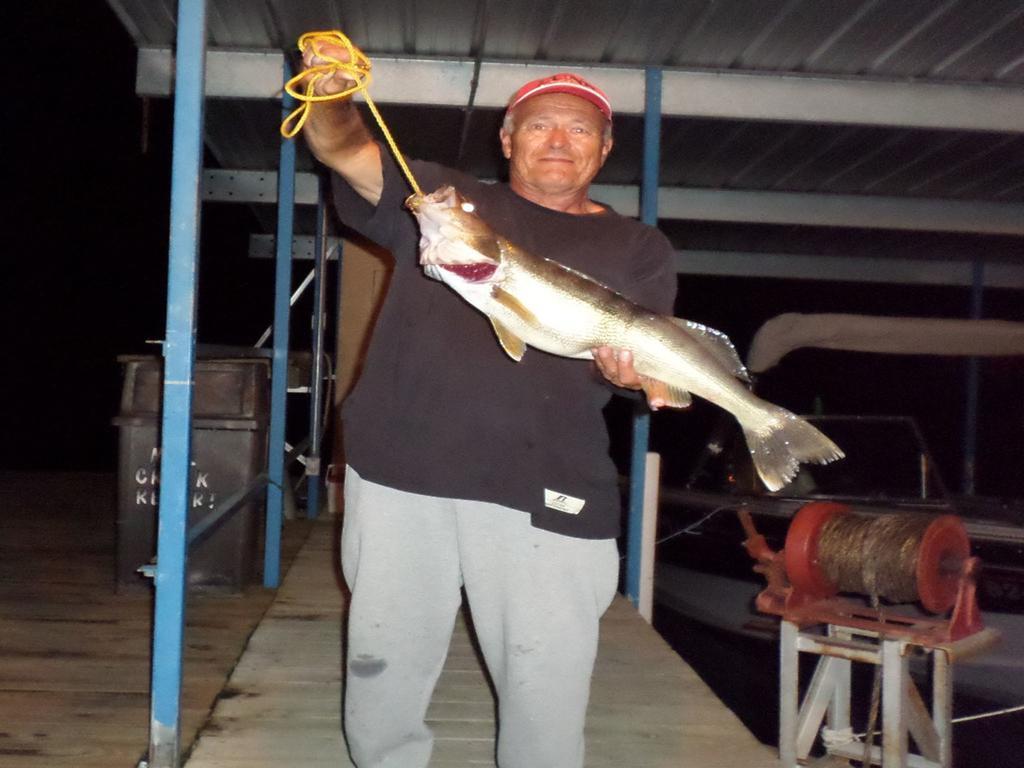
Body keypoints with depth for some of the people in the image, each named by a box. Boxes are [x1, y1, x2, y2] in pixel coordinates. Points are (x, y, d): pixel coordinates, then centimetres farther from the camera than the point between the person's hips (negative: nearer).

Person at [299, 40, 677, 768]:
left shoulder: (635, 247, 14)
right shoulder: (441, 198, 15)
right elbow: (344, 150, 7)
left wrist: (636, 370, -19)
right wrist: (332, 96, -15)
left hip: (546, 493, -1)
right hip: (403, 470, 1)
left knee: (547, 685, 0)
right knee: (386, 666, 10)